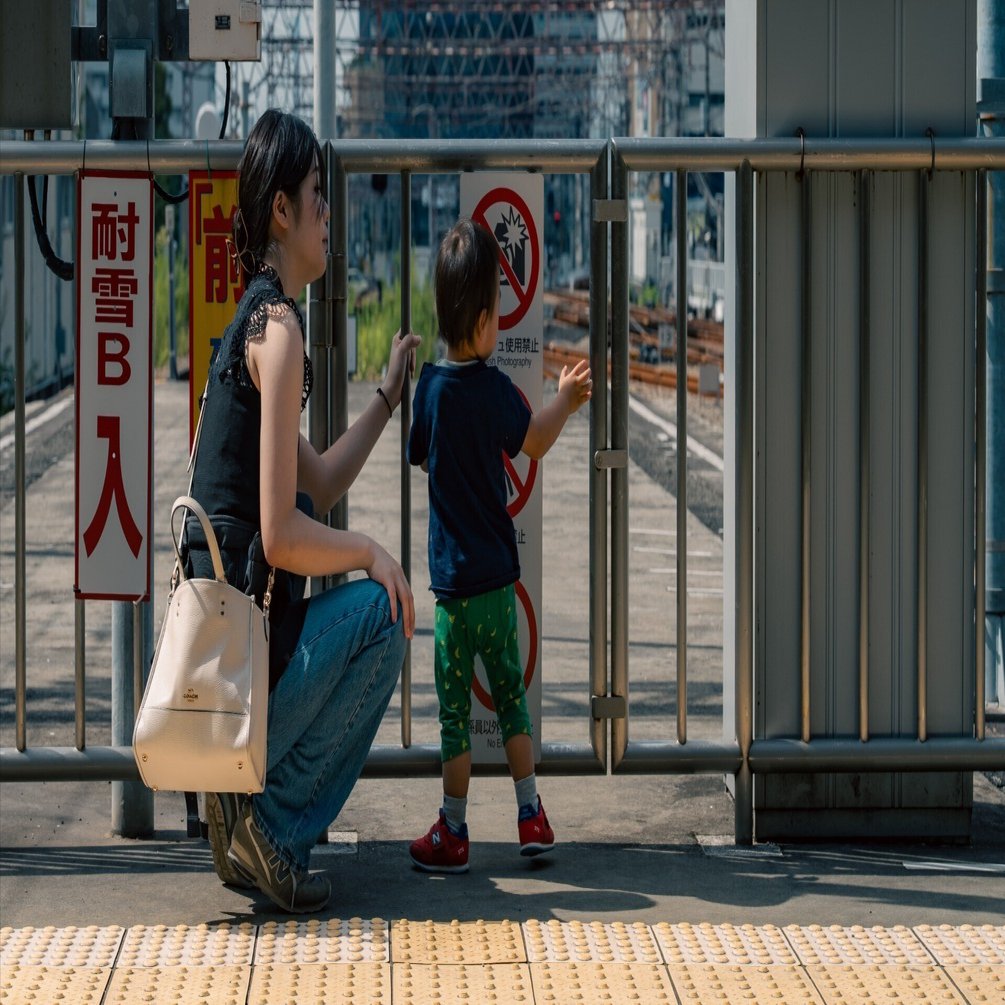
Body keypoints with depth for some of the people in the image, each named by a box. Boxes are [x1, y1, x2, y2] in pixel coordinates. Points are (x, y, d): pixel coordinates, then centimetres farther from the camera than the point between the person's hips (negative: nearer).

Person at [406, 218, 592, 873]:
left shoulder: (429, 388, -8)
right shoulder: (496, 390, -11)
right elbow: (536, 442, 7)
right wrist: (566, 400, 25)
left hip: (452, 581, -1)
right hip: (499, 575, 1)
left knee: (455, 710, 5)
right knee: (511, 695, 15)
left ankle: (454, 833, 11)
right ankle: (532, 818, 17)